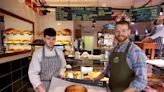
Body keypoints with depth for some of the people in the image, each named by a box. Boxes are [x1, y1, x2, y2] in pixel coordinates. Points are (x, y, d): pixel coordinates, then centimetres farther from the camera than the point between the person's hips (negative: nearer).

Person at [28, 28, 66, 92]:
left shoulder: (59, 52, -2)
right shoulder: (37, 53, -11)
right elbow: (33, 73, -12)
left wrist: (61, 75, -5)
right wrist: (39, 86, -22)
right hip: (43, 86, -2)